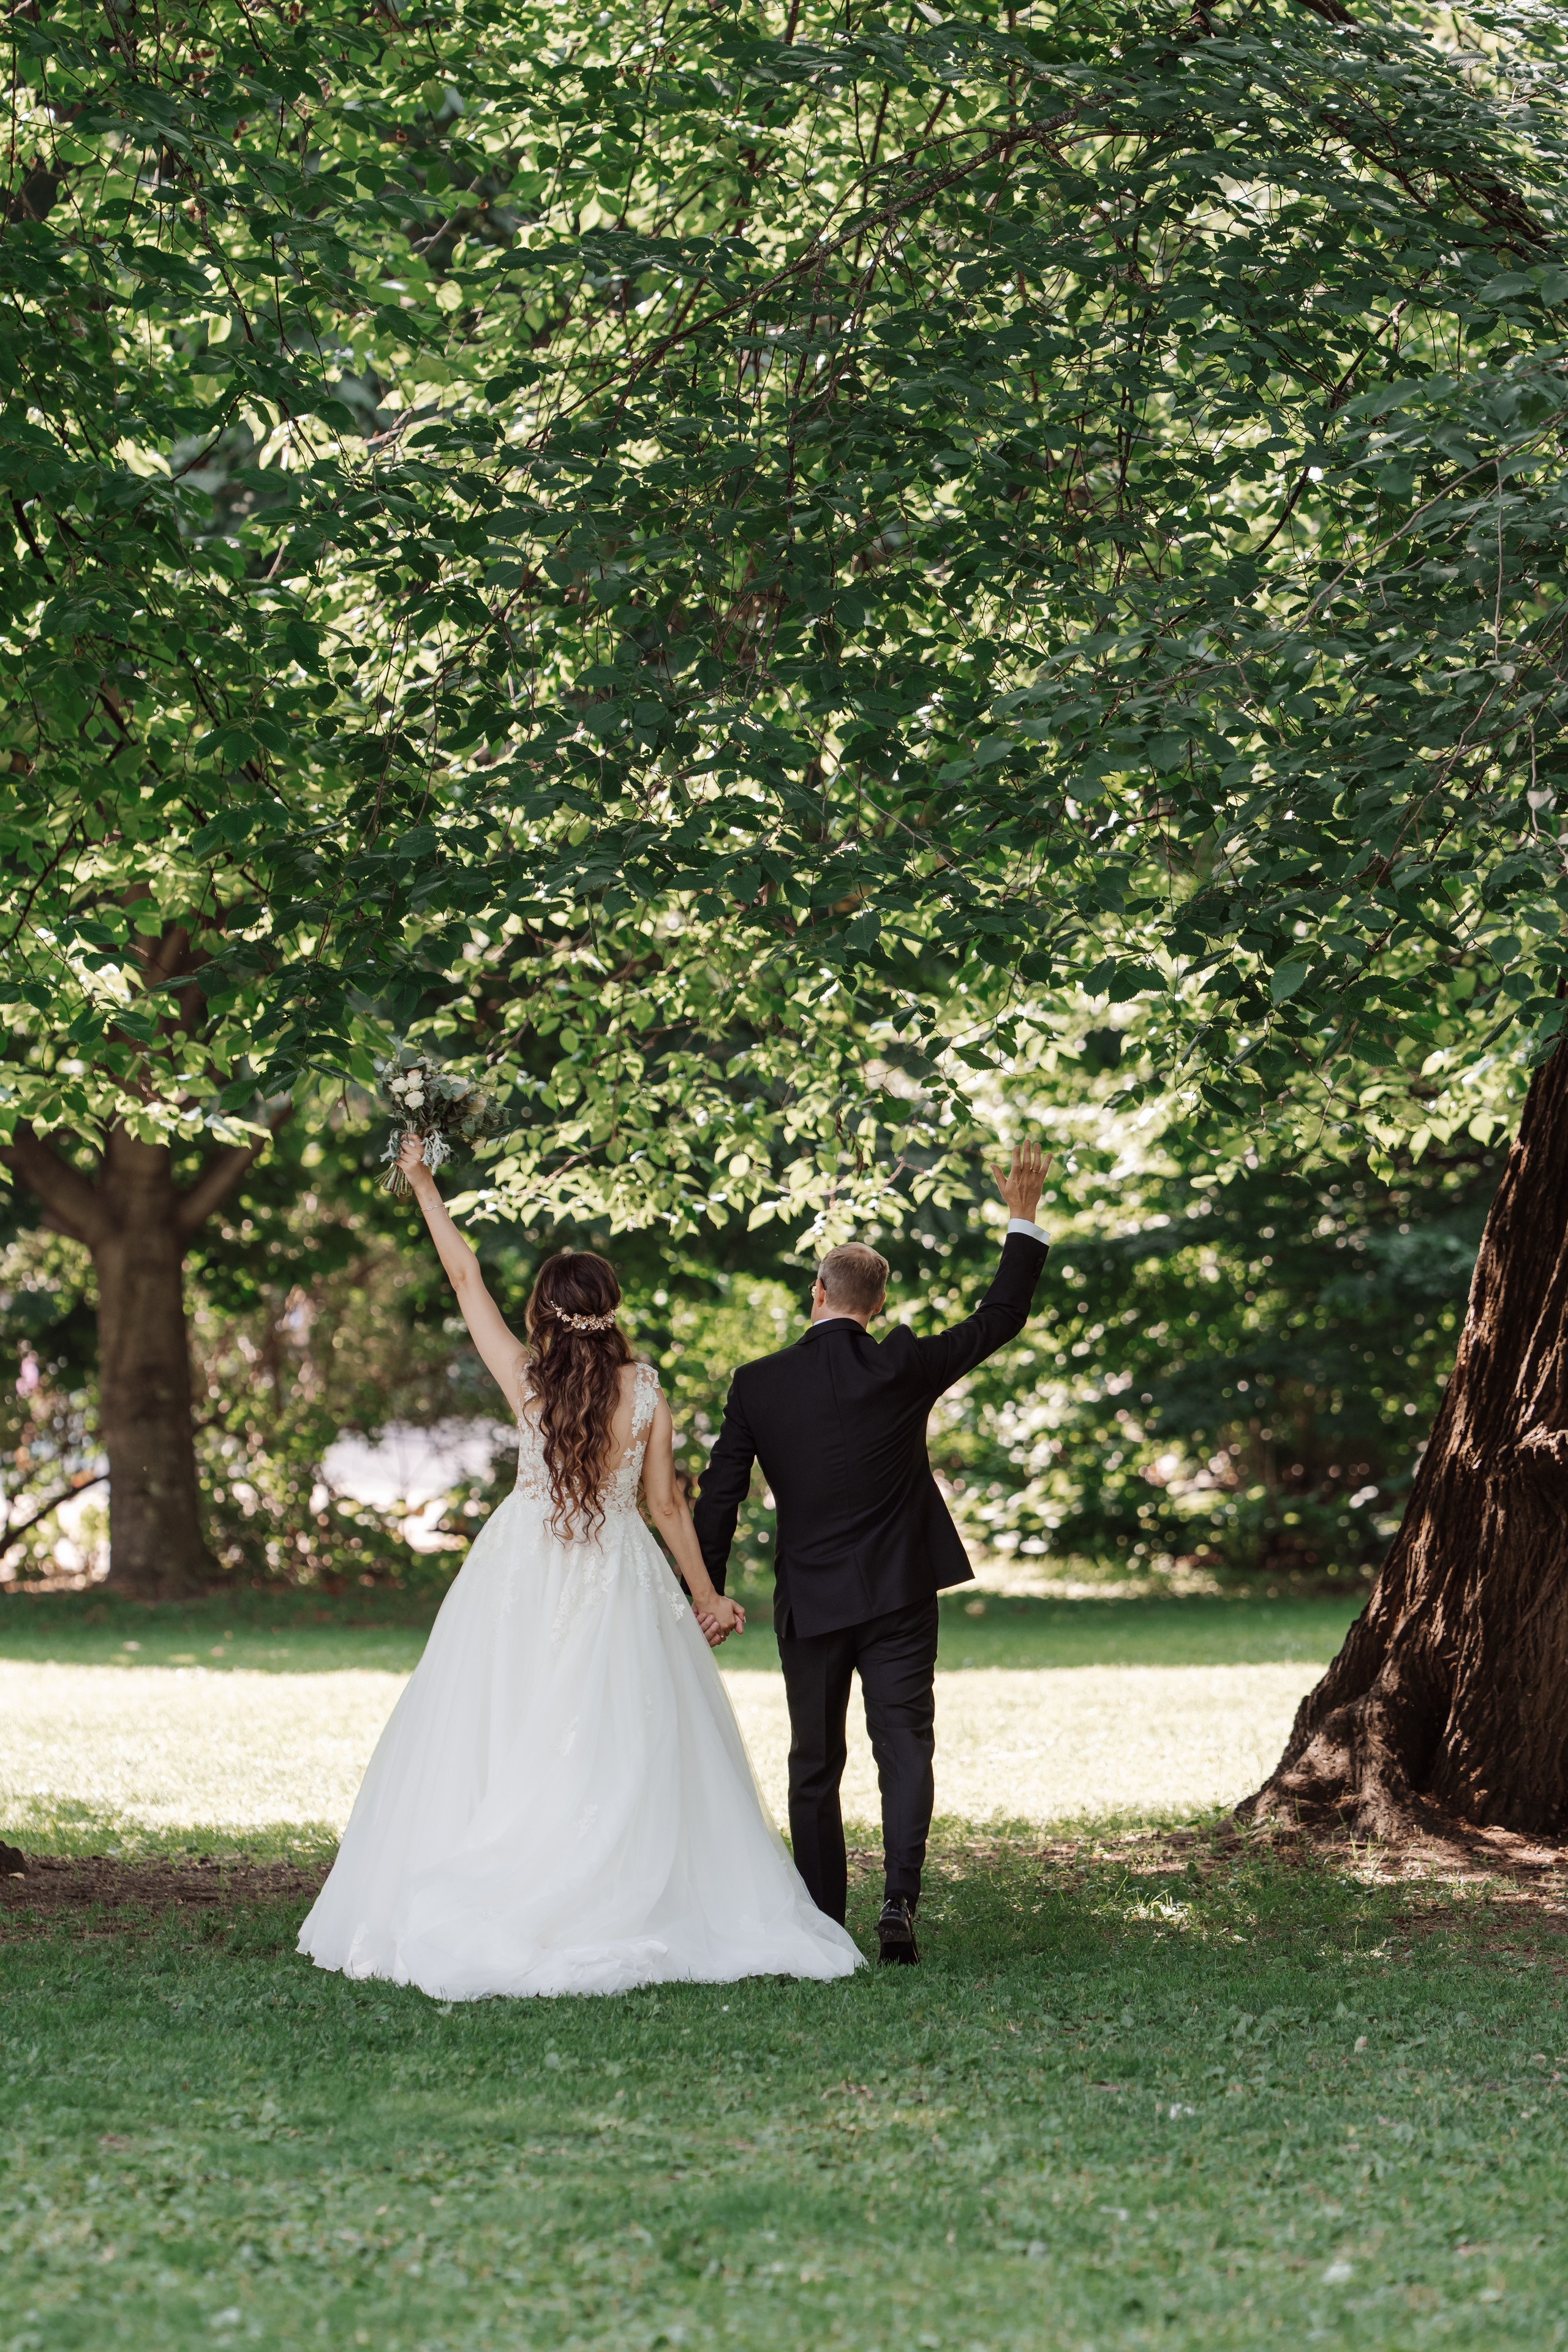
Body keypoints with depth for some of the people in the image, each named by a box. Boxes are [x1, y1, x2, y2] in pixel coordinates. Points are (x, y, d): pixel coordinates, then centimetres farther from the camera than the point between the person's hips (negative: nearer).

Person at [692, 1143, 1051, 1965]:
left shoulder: (758, 1384, -3)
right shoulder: (903, 1368, -6)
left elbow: (718, 1496, -1)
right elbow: (999, 1317, 4)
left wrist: (705, 1593, 7)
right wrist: (1024, 1220, 12)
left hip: (809, 1603, 1)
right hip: (900, 1595, -1)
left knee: (813, 1768, 11)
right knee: (905, 1747, -1)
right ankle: (899, 1898, -20)